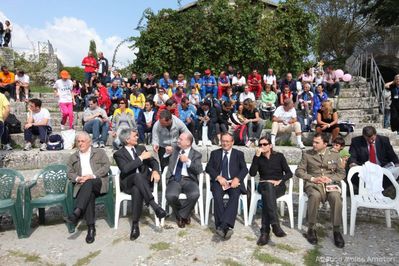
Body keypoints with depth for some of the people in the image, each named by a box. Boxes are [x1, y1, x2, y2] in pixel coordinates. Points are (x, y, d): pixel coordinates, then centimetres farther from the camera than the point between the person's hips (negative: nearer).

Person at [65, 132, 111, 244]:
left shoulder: (100, 152, 16)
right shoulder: (73, 157, 25)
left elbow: (106, 166, 1)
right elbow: (70, 173, 16)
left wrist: (92, 176, -12)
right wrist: (77, 178, -8)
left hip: (99, 182, -1)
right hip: (82, 185, 1)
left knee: (89, 183, -37)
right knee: (89, 194, -34)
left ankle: (77, 213, -46)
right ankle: (91, 228, -36)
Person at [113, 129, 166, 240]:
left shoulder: (141, 148, 16)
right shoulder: (119, 154, 3)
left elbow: (153, 161, 10)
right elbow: (125, 169, -17)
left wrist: (155, 170, -13)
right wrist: (141, 158, -18)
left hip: (144, 181, 3)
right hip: (128, 183, -2)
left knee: (137, 190, -35)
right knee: (138, 175, -38)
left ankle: (135, 224, -29)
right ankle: (155, 206, -42)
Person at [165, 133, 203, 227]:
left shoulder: (196, 154, 9)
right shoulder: (175, 150, 19)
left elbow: (199, 170, -5)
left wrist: (188, 161, -15)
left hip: (188, 180, -2)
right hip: (174, 179, 2)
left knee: (195, 194, -34)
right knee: (170, 196, -31)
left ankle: (182, 215, -5)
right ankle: (184, 215, 0)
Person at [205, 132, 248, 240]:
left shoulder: (239, 154, 16)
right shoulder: (215, 153, 18)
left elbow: (244, 169, 4)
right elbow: (208, 168, 7)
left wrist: (237, 178, -17)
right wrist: (218, 177, -11)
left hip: (234, 181, 0)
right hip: (219, 181, 1)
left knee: (235, 195, -32)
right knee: (217, 195, -31)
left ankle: (222, 226, -39)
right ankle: (227, 227, -30)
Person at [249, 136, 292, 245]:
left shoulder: (279, 156, 6)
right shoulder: (258, 158, 7)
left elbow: (289, 173, 4)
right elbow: (252, 173, -9)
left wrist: (280, 181, -15)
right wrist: (257, 156, -14)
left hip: (278, 186, -1)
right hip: (264, 185, 1)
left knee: (267, 194, -34)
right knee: (268, 187, -36)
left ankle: (265, 231, -39)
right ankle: (275, 225, -46)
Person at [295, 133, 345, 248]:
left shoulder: (334, 154, 12)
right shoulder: (307, 154, 9)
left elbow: (342, 173, 10)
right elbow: (299, 171, 5)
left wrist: (330, 178, -10)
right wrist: (312, 178, -11)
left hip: (330, 183, 1)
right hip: (313, 183, -1)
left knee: (336, 197, -33)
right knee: (315, 196, -36)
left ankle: (336, 230, -19)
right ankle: (311, 229, -21)